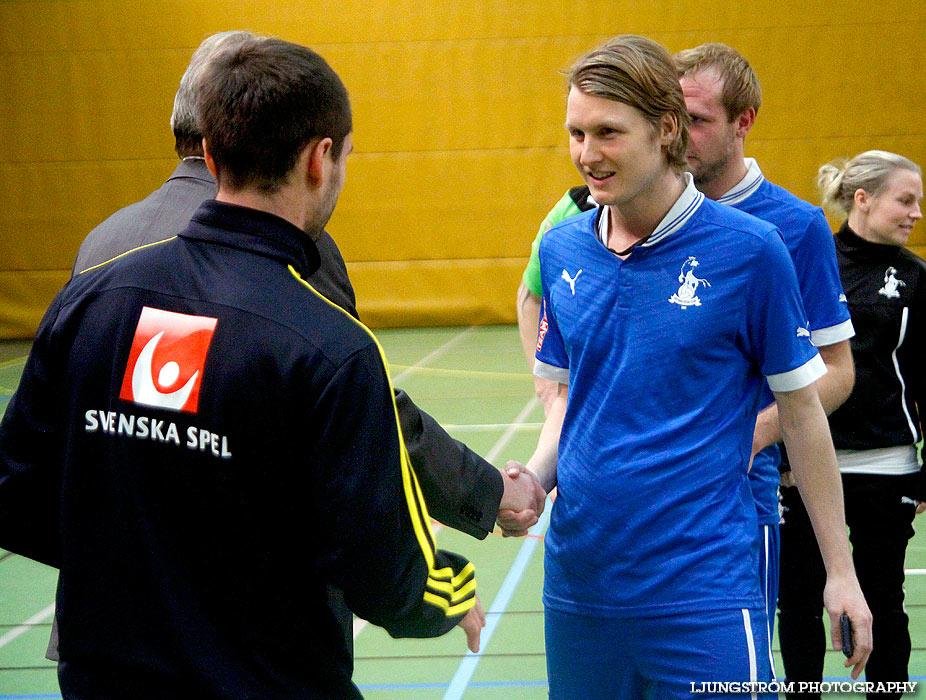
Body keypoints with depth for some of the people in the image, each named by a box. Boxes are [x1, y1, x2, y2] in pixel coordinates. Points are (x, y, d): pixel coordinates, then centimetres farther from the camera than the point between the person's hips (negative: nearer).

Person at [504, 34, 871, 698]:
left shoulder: (751, 249, -8)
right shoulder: (562, 247, 4)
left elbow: (800, 408, -2)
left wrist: (840, 571, 1)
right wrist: (535, 479, -4)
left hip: (703, 591, -4)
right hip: (579, 580, 4)